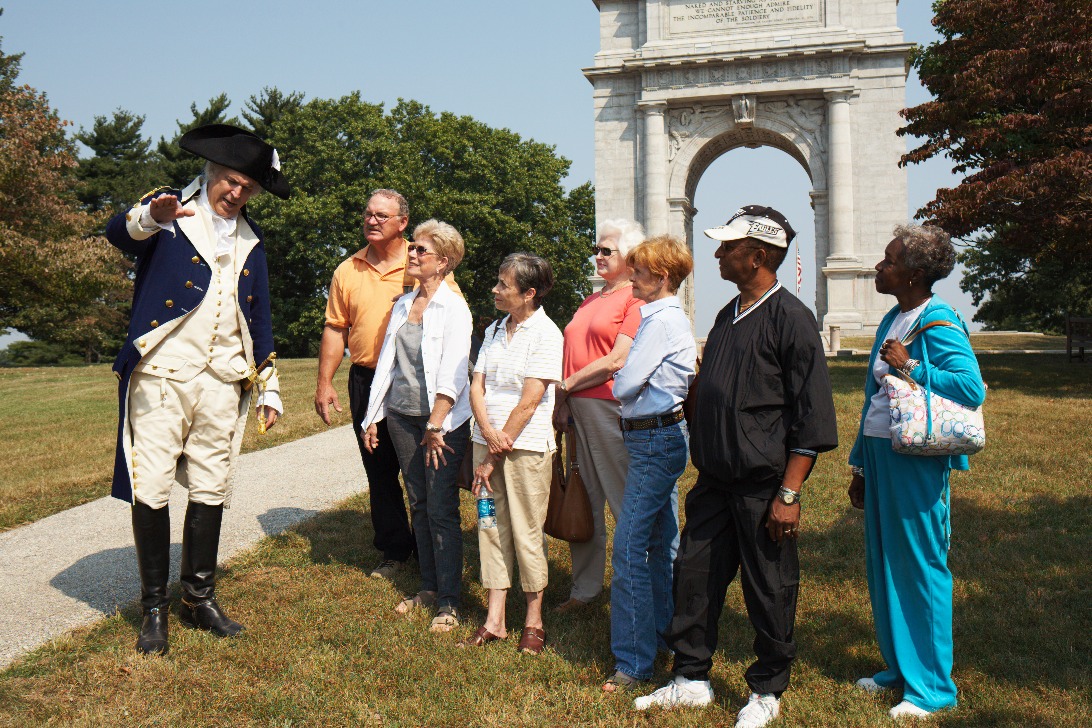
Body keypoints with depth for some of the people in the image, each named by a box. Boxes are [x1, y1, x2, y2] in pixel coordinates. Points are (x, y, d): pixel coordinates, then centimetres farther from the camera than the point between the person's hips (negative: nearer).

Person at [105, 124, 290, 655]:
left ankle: (200, 597, 21)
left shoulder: (251, 238, 17)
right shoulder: (169, 211, 3)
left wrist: (270, 388, 16)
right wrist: (150, 217, -43)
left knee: (211, 491, 7)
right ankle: (155, 607, 9)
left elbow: (259, 316, 20)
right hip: (161, 375, -4)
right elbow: (117, 232, -19)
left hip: (224, 383, 4)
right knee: (151, 490, -4)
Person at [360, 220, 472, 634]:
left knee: (442, 510, -4)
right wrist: (372, 417, 13)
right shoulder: (402, 305, 12)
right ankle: (428, 587, 23)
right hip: (401, 416, 6)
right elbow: (386, 363, 15)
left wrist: (435, 426, -18)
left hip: (442, 419, -6)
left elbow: (452, 374, -15)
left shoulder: (454, 308, -8)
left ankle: (449, 601, 4)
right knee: (418, 505, 12)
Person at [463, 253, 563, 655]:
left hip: (527, 446, -6)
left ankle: (533, 622, 18)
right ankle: (494, 619, 18)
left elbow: (530, 400, -13)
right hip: (486, 441, 6)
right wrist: (489, 434, -12)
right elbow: (476, 386, 7)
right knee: (491, 528, 9)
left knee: (526, 533, 2)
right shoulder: (494, 330, 11)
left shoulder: (546, 333, -9)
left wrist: (495, 458, -11)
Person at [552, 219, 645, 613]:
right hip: (578, 408, 8)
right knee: (583, 501, 12)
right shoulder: (590, 301, 20)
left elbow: (617, 360, -15)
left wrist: (567, 385, -7)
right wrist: (562, 403, 5)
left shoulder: (636, 300, -7)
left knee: (625, 502, -1)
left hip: (611, 405, -8)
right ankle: (584, 588, 21)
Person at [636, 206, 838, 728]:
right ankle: (691, 680, 26)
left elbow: (812, 417, -13)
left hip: (763, 485, -7)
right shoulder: (727, 316, 12)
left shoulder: (791, 319, -11)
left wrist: (789, 494, -16)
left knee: (769, 592, 7)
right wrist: (701, 463, 17)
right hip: (714, 480, 7)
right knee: (694, 575, 10)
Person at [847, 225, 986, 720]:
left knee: (920, 566, 1)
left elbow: (973, 388, -23)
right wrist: (861, 466, 18)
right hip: (879, 455, 9)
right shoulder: (891, 321, 13)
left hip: (916, 461, -8)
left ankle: (932, 687, 15)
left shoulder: (938, 324, -13)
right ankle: (898, 667, 31)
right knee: (883, 564, 15)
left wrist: (910, 367, -21)